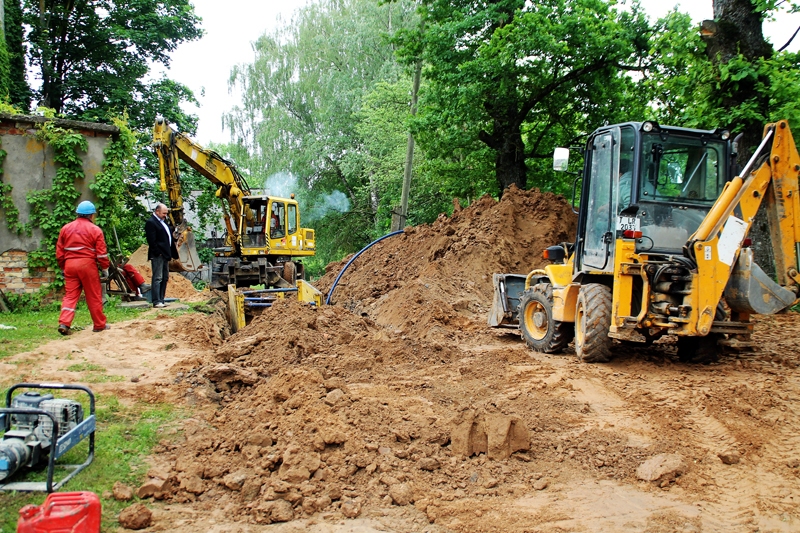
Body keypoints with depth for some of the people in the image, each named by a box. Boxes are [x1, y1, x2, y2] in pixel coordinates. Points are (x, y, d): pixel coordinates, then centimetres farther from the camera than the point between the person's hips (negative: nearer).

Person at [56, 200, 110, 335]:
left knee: (70, 295, 6)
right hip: (87, 264, -4)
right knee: (94, 296, 5)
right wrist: (105, 268, 4)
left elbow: (59, 252, 12)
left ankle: (64, 323, -8)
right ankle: (99, 325, 13)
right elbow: (101, 252, -5)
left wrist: (62, 267, 20)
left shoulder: (66, 228, 10)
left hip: (70, 264, 4)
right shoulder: (95, 230, -2)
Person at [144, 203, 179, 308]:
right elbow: (152, 240, -17)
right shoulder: (150, 222, -10)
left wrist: (172, 253, 15)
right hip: (157, 255, -10)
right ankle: (156, 301, -9)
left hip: (165, 254, 10)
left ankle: (161, 300, 16)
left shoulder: (163, 221, 19)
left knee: (165, 278, 11)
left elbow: (169, 237, 22)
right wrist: (158, 252, -19)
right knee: (157, 278, -9)